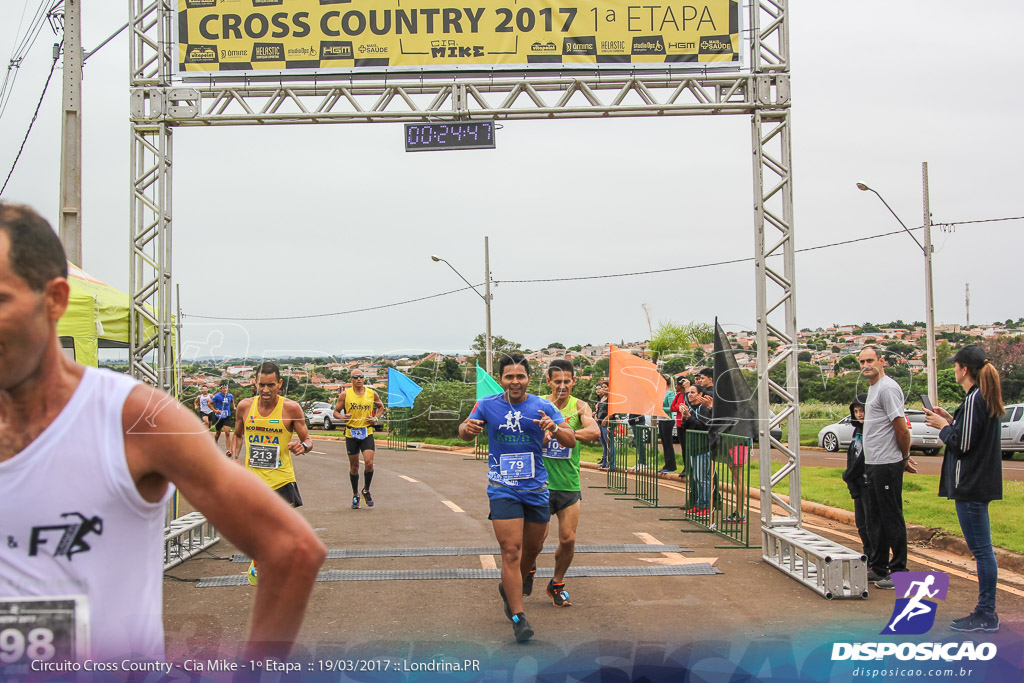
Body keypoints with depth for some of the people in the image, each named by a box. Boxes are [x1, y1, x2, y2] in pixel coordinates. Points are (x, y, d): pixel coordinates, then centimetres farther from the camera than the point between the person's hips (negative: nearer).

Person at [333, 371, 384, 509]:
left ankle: (366, 491, 10)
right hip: (351, 433, 0)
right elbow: (336, 412, 5)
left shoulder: (372, 394, 2)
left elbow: (381, 407, 20)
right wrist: (342, 417, -17)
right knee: (354, 466, 8)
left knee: (369, 463, -14)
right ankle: (355, 495, 25)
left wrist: (376, 418, 2)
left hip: (367, 433, 0)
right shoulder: (345, 395, -2)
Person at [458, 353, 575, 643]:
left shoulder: (543, 407, -2)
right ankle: (518, 617, -5)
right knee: (511, 551, -11)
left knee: (533, 548, 15)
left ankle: (508, 589, 42)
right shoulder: (487, 405, -2)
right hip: (502, 489, -2)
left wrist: (554, 429, -28)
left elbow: (571, 441, -5)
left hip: (536, 488, 3)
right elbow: (464, 433, 11)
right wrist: (468, 429, -14)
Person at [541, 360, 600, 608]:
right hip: (541, 482, -1)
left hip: (569, 485, 1)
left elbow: (595, 432, -22)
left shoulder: (579, 407, -3)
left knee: (568, 539, 1)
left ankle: (557, 584, 26)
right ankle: (528, 571, 30)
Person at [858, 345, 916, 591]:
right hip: (872, 464, 11)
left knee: (892, 518, -4)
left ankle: (899, 572, 2)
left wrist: (905, 457, -6)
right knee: (874, 519, 15)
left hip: (887, 464, -10)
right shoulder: (873, 387, 18)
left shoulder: (887, 388, -15)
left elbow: (902, 428, -18)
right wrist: (904, 457, 19)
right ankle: (877, 568, 24)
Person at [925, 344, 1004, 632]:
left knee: (981, 549, -5)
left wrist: (943, 427, -4)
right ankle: (985, 611, 21)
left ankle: (986, 615, 1)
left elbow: (962, 443, -19)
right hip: (983, 483, 10)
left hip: (971, 486, -10)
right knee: (982, 549, 14)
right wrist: (951, 421, 13)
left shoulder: (974, 399, -17)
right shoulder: (987, 398, 13)